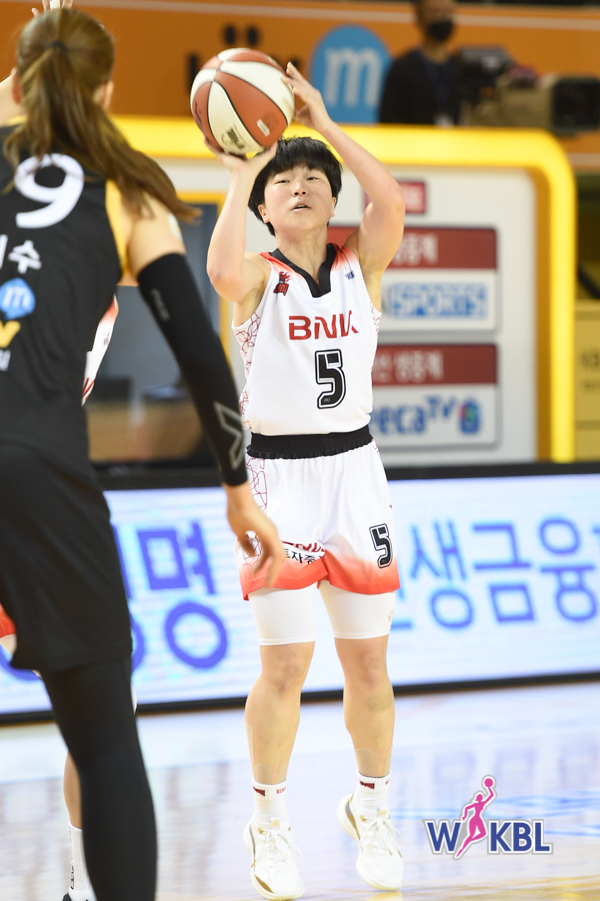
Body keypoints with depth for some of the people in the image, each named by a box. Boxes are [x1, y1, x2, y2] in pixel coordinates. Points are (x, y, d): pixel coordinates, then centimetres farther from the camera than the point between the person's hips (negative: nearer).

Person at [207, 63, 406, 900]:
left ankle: (371, 808, 27)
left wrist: (326, 125, -15)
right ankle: (270, 823, 12)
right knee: (285, 665, -5)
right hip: (278, 475, -3)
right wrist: (242, 172, -19)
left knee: (368, 662, 8)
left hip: (353, 467, 3)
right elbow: (222, 271, -29)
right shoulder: (260, 276, -4)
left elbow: (392, 204, -17)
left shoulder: (362, 265, 4)